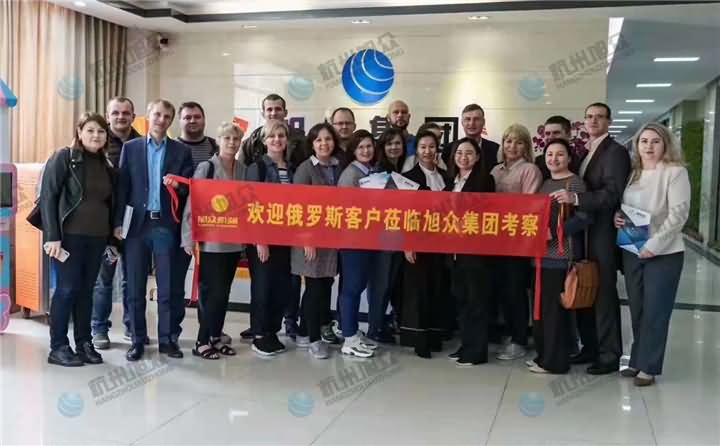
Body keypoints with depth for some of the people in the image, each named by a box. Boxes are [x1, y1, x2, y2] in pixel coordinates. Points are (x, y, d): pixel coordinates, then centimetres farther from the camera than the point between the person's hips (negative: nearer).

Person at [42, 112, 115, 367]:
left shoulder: (106, 165, 13)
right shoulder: (63, 158, -4)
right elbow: (48, 197, -9)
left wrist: (111, 238, 10)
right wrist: (52, 236, -16)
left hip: (97, 238, 5)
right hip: (69, 236, -5)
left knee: (86, 290, 9)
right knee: (67, 289, -3)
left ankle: (84, 344, 17)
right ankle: (58, 347, 6)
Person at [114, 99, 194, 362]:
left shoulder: (182, 151, 7)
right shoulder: (130, 148, 8)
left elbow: (190, 189, 5)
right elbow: (123, 186, 3)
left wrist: (177, 185, -16)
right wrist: (118, 222, -2)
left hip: (167, 225, 0)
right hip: (138, 224, 1)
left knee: (169, 287, 3)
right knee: (135, 286, 5)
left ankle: (168, 338, 14)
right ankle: (137, 340, 15)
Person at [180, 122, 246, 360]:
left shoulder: (242, 169, 8)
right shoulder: (206, 167, -8)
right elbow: (193, 203, -10)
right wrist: (189, 237, -14)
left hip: (234, 241, 5)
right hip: (211, 241, -5)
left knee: (224, 291, 11)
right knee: (212, 291, -4)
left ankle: (216, 336, 22)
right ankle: (203, 340, 7)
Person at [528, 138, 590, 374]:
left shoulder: (575, 182, -7)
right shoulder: (545, 183, 17)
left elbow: (584, 217, -16)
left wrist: (555, 232, -22)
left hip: (561, 254, -8)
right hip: (542, 253, 8)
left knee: (555, 308, -3)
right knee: (540, 307, 12)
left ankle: (555, 361, 7)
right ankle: (543, 355, 23)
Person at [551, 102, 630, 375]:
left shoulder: (615, 151, -9)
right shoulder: (585, 152, 17)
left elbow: (613, 194, -20)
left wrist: (576, 198, -31)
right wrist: (569, 198, 1)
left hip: (602, 234, -8)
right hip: (583, 233, 8)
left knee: (604, 293, -2)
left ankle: (609, 355, 7)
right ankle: (590, 347, 24)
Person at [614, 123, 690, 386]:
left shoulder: (675, 172, -8)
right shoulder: (633, 173, 10)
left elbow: (678, 214, -14)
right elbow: (622, 207, 21)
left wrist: (654, 245, -19)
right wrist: (617, 217, -3)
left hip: (664, 253, -5)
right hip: (632, 251, 5)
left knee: (655, 311, 1)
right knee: (636, 310, 11)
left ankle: (648, 367, 11)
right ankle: (637, 361, 22)